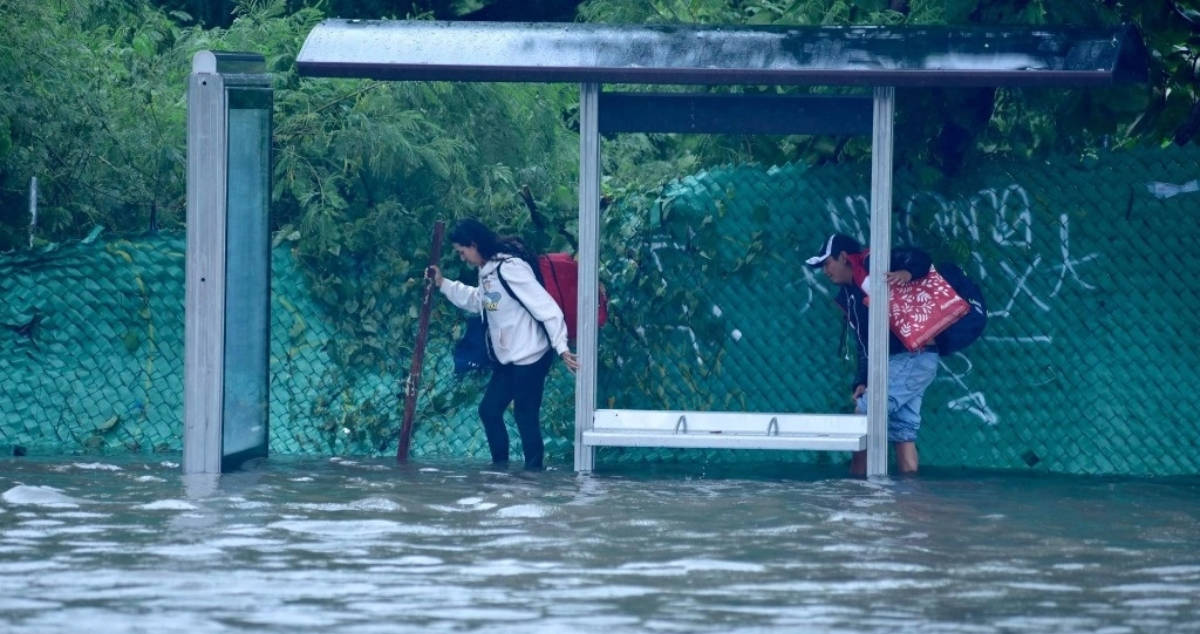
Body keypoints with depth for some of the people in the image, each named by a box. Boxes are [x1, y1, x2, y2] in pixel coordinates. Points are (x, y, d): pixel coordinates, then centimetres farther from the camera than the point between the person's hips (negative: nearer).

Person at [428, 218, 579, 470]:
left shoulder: (510, 267, -19)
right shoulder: (486, 271, 11)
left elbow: (544, 305, -22)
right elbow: (477, 300, 33)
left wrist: (561, 348, -25)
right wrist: (443, 284, 24)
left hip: (530, 355, -10)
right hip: (507, 357, 10)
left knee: (525, 415, -4)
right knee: (489, 409, 11)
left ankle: (534, 469, 5)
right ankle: (500, 465, 22)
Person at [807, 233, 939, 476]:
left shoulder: (872, 265, -3)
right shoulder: (847, 296, 22)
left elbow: (921, 260, -13)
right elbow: (863, 346, 19)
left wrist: (908, 272, -33)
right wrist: (862, 381, 7)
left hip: (913, 357, -9)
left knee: (865, 413, -13)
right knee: (902, 431, 6)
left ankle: (857, 478, -9)